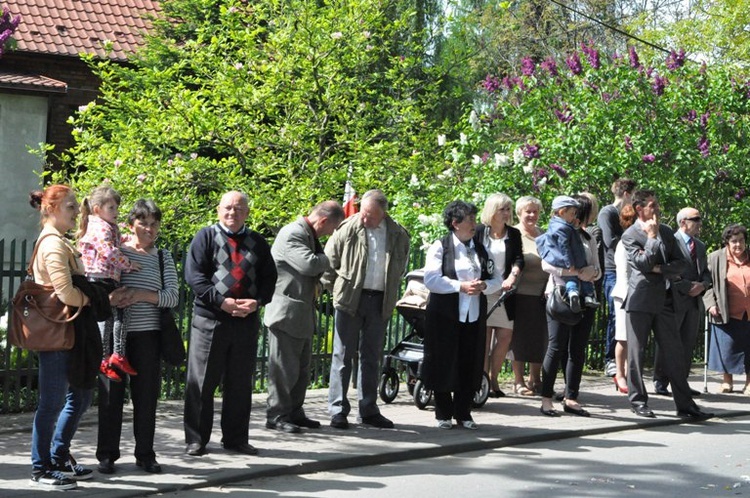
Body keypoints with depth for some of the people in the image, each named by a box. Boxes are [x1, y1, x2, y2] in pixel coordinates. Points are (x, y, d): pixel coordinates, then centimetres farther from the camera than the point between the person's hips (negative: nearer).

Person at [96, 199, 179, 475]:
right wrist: (106, 297, -19)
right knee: (111, 392, 1)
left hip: (147, 335, 2)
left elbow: (173, 297, 0)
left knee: (146, 394, 4)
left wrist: (142, 295, -14)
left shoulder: (163, 257, 10)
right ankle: (107, 454, 11)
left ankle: (145, 454, 15)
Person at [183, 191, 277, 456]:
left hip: (246, 320, 3)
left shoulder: (258, 242, 13)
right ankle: (196, 439, 9)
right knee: (201, 382, 1)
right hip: (209, 318, -3)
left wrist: (256, 301, -9)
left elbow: (269, 278, 11)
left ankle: (235, 438, 20)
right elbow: (193, 274, -7)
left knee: (240, 384, 9)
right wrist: (221, 301, -17)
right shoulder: (206, 237, 2)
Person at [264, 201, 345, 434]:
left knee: (302, 368, 15)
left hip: (303, 314, 10)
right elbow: (309, 264, -29)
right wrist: (326, 258, -11)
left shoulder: (310, 235, 15)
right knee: (284, 367, -4)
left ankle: (294, 412, 23)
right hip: (286, 312, -10)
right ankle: (276, 415, 3)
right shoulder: (292, 234, -17)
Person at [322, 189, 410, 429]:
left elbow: (400, 268, 17)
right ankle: (338, 410, 4)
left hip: (380, 302, 3)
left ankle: (369, 409, 19)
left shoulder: (398, 235, 2)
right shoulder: (347, 229, -7)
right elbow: (328, 261, 2)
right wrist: (335, 289, 3)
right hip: (350, 300, -3)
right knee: (343, 355, 0)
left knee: (372, 356, 11)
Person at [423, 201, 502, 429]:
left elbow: (497, 279, 11)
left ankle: (463, 413, 17)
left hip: (474, 316, 5)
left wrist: (483, 286, -10)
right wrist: (461, 286, -19)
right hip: (445, 315, -4)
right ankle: (444, 414, 12)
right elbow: (431, 279, -14)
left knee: (470, 365, 5)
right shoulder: (440, 247, -3)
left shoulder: (480, 249, 13)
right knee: (444, 364, 1)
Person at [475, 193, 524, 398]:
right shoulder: (479, 232, 2)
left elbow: (518, 259, 1)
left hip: (504, 292, 3)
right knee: (485, 338, -3)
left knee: (505, 336, 0)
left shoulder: (513, 234, 11)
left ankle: (493, 379, 13)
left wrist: (512, 277, -17)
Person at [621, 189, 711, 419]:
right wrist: (653, 236, -12)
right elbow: (643, 264, -16)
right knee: (637, 353, 2)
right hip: (640, 300, -5)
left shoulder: (666, 232, 13)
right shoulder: (630, 235, -3)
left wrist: (660, 269, -8)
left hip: (664, 300, 5)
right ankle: (638, 401, 13)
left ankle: (684, 404, 6)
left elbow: (680, 264, 7)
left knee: (675, 353, 3)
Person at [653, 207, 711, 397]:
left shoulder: (700, 245, 18)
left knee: (688, 344, 8)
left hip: (695, 301, 7)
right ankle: (660, 383, 5)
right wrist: (688, 287, -16)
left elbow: (706, 272, 19)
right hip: (675, 300, -7)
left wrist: (702, 285, -2)